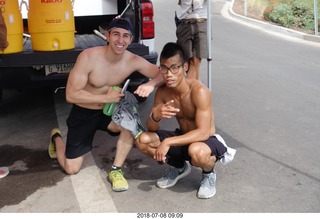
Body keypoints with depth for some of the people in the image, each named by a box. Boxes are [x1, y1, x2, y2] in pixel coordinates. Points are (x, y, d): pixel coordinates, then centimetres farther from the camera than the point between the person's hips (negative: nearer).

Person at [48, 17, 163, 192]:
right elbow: (71, 95, -25)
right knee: (71, 169, 4)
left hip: (108, 111, 3)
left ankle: (115, 171, -8)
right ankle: (56, 138, 38)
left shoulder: (133, 61, -16)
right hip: (83, 114, -2)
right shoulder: (88, 57, -26)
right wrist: (106, 98, -31)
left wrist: (151, 84, -37)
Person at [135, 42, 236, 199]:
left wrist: (168, 142, -36)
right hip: (183, 138, 6)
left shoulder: (199, 91, -27)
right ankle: (179, 167, 14)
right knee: (142, 140, -13)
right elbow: (151, 128, -5)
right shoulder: (162, 92, -9)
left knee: (196, 151, -41)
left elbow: (203, 132, -32)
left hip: (208, 140, -6)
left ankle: (209, 174, -1)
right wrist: (155, 116, -30)